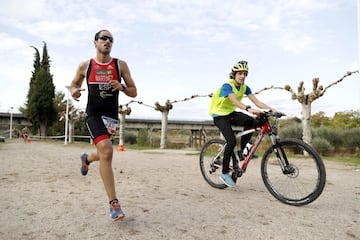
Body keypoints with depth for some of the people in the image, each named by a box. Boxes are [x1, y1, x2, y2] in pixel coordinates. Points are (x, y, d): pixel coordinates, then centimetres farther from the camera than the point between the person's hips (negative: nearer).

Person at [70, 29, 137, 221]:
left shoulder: (120, 65, 2)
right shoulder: (85, 65, 2)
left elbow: (134, 92, 2)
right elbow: (73, 84, 17)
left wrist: (122, 87, -19)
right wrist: (74, 91, -7)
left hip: (111, 116, 3)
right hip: (93, 115, -3)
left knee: (104, 155, 16)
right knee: (106, 152, -24)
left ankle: (87, 158, 56)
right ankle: (114, 204, -16)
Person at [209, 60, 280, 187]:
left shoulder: (244, 87, 0)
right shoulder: (227, 85, -20)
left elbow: (257, 101, -7)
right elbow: (234, 101, -39)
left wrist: (271, 109, -22)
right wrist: (249, 109, -54)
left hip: (231, 113, 6)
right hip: (220, 115, -6)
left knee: (252, 122, -22)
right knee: (232, 141, -21)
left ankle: (241, 151, -6)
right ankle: (225, 173, -6)